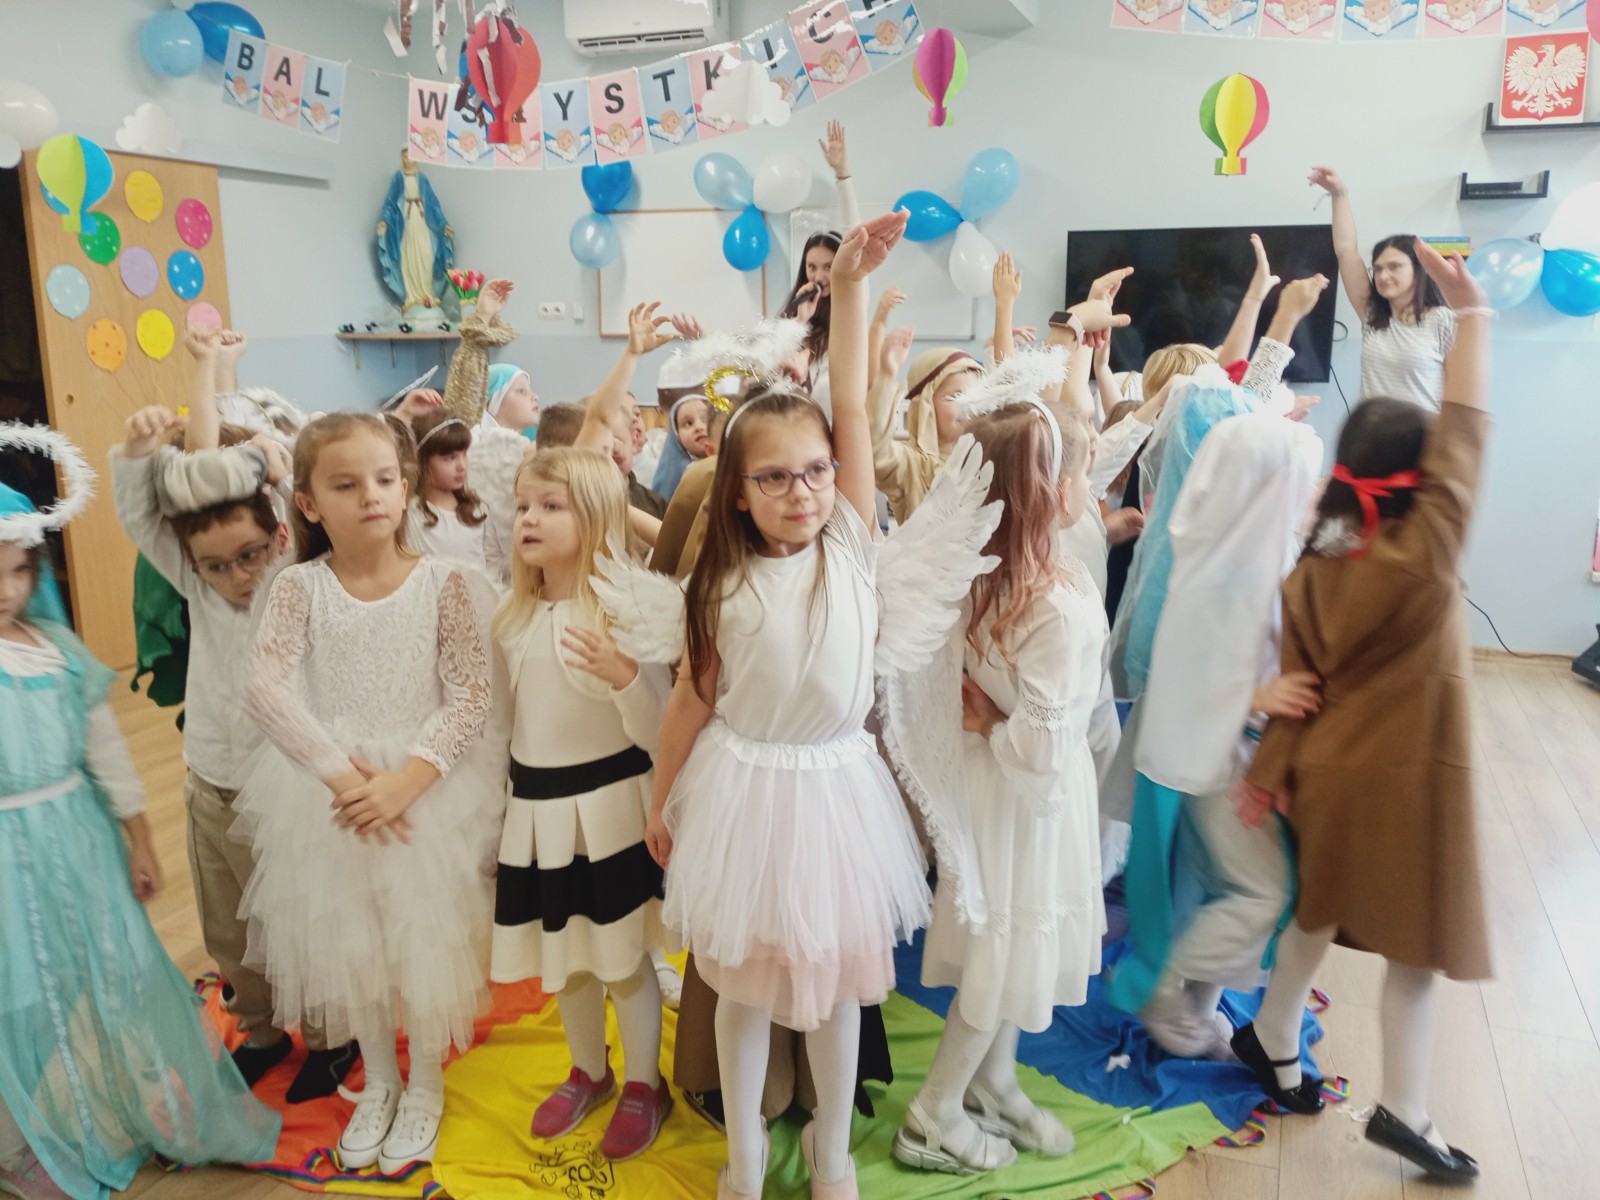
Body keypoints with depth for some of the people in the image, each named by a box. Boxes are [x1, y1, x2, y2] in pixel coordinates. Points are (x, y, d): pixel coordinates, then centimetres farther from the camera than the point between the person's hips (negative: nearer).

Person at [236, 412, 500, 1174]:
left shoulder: (439, 581, -9)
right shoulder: (299, 586, -7)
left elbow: (473, 692, -14)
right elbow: (264, 687, -15)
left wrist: (407, 778, -23)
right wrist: (343, 774, -23)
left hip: (427, 785, -1)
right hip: (330, 789, 2)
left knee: (427, 935, 9)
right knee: (348, 939, 16)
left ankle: (425, 1083, 34)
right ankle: (378, 1080, 40)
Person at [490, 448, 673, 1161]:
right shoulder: (513, 617, 1)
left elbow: (662, 735, -18)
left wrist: (623, 676, -33)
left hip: (609, 806, -6)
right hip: (537, 808, 6)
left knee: (625, 958, 8)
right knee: (562, 957, 20)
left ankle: (645, 1084, 32)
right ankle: (589, 1071, 44)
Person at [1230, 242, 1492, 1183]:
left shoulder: (1311, 572, -6)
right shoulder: (1426, 558, -20)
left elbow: (1297, 688, -2)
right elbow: (1467, 433, -16)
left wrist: (1267, 772, 4)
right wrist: (1471, 313, -10)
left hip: (1331, 770, 5)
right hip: (1413, 777, -5)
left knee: (1320, 913, 23)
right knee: (1419, 940, 10)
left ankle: (1273, 1037, 36)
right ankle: (1404, 1108, 19)